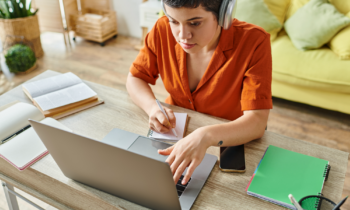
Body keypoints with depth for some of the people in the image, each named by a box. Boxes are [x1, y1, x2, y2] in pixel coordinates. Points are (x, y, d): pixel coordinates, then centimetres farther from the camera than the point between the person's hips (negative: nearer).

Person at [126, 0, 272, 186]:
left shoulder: (254, 42, -23)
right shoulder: (163, 30, -13)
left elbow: (257, 122, -28)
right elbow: (134, 78, -1)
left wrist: (206, 136, -46)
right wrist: (153, 107, -23)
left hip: (231, 141, -2)